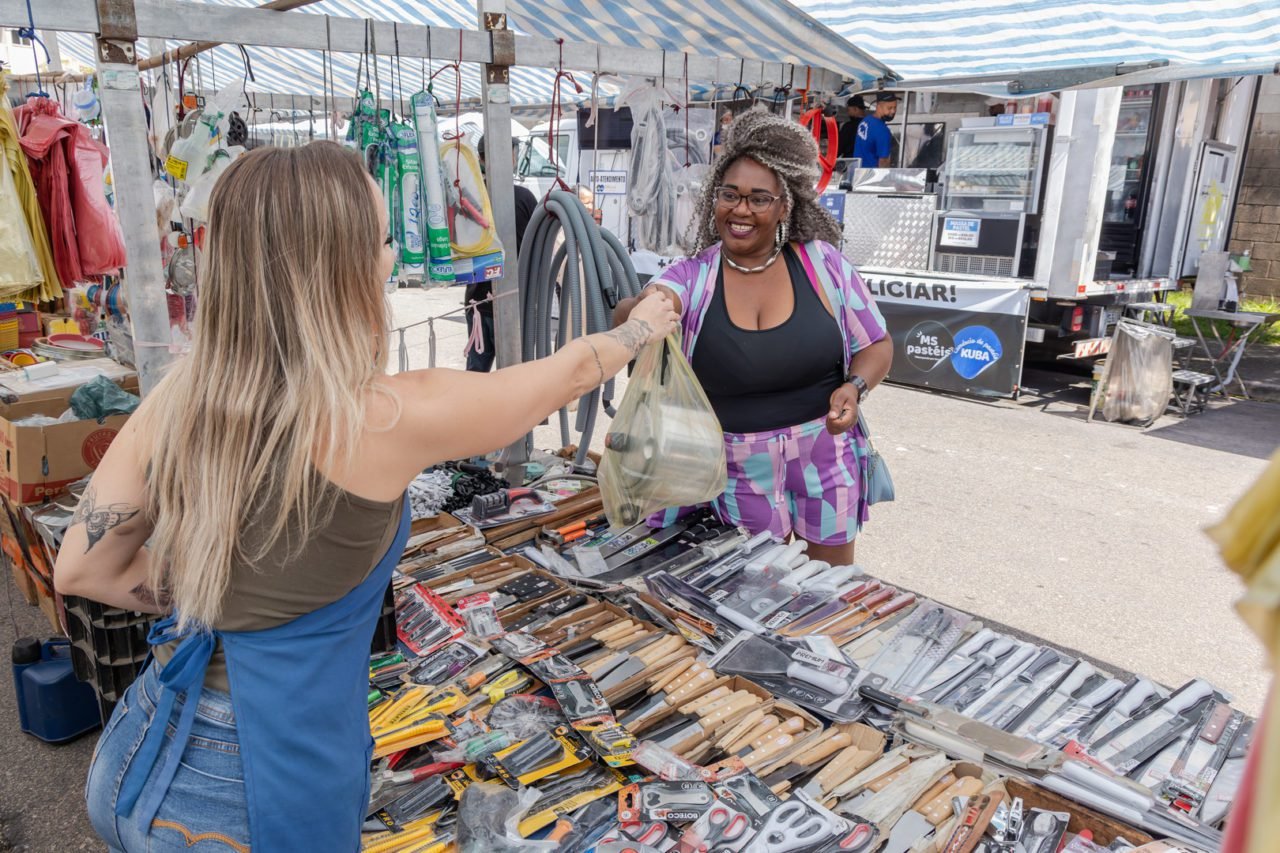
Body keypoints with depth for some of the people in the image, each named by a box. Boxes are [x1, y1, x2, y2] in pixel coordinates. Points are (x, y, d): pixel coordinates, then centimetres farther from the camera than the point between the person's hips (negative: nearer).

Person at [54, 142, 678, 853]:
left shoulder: (178, 398, -7)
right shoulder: (385, 416, -23)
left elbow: (82, 570, 3)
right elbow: (567, 375, -7)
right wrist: (645, 325, 12)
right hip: (266, 788, -5)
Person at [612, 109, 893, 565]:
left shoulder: (821, 261, -6)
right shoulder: (691, 277, -7)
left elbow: (876, 345, 2)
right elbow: (627, 316, -26)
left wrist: (855, 386, -19)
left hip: (825, 457, 1)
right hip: (741, 469, 0)